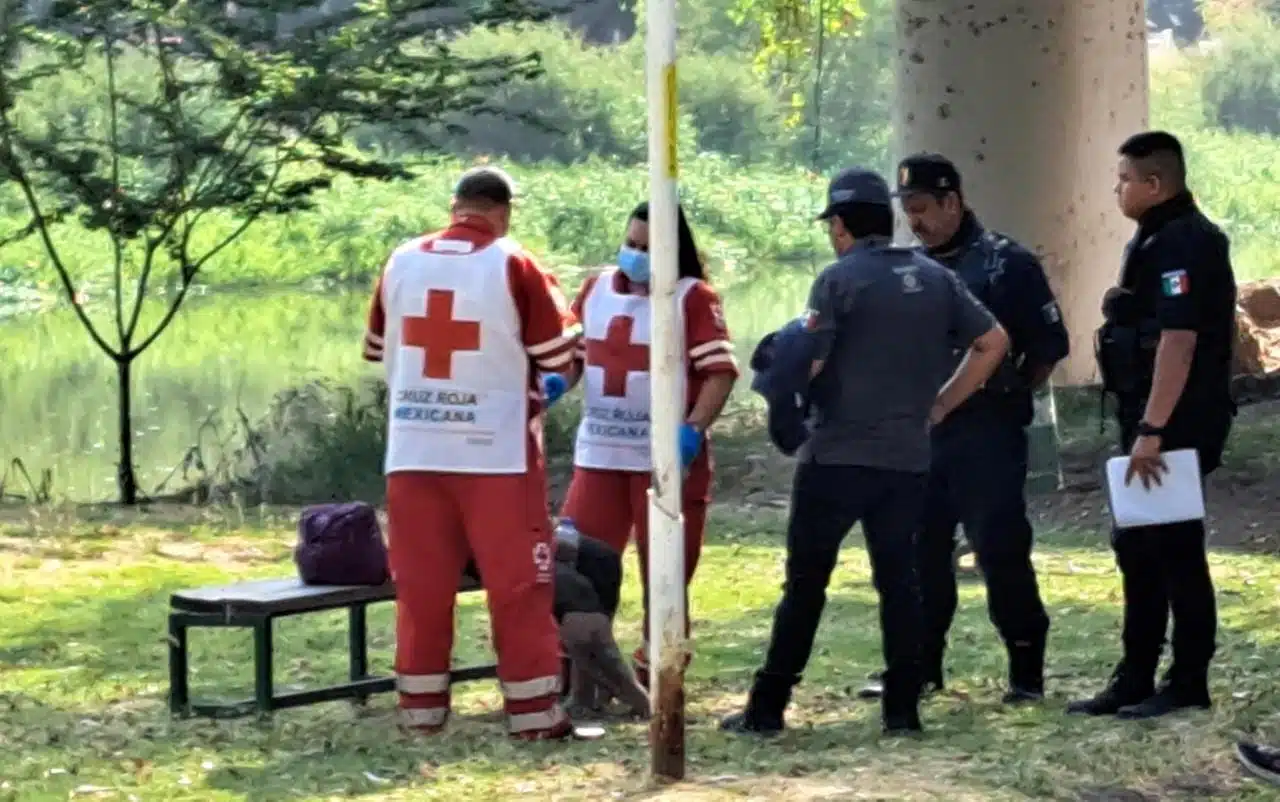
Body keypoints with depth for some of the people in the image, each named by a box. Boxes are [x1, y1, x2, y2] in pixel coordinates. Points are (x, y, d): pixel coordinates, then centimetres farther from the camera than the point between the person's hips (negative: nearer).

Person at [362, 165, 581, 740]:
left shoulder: (400, 262, 5)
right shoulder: (514, 266, -7)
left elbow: (377, 349, 17)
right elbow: (560, 355, -2)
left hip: (413, 449, 4)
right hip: (496, 450, -3)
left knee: (421, 582, 9)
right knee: (517, 581, 2)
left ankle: (422, 708, 14)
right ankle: (534, 712, 2)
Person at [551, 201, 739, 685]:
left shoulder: (693, 298, -5)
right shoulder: (596, 288, 10)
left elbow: (720, 372, -10)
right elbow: (574, 351, 18)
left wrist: (693, 430, -23)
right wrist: (556, 383, -4)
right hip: (599, 453, 4)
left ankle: (654, 677, 14)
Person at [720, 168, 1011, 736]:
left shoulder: (840, 279, -8)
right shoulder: (935, 279, 9)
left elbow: (804, 364, -15)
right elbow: (993, 342, 10)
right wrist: (938, 406, 13)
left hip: (837, 455, -5)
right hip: (907, 457, 5)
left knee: (805, 583, 0)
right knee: (898, 581, 10)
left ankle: (767, 709, 2)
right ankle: (902, 709, 8)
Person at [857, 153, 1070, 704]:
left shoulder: (1005, 263, -5)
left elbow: (1049, 344, -1)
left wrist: (1010, 397, 2)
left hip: (986, 435, -6)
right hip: (920, 432, 6)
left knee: (1000, 549, -5)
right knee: (920, 550, 9)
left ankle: (1027, 668, 5)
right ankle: (919, 666, 19)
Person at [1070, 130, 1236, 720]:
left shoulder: (1183, 243, -17)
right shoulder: (1159, 239, 15)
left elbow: (1179, 341, -25)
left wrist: (1151, 430, -28)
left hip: (1177, 425, -10)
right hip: (1155, 422, 10)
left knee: (1174, 548, -4)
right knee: (1138, 546, 13)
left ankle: (1188, 684, 4)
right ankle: (1135, 679, 19)